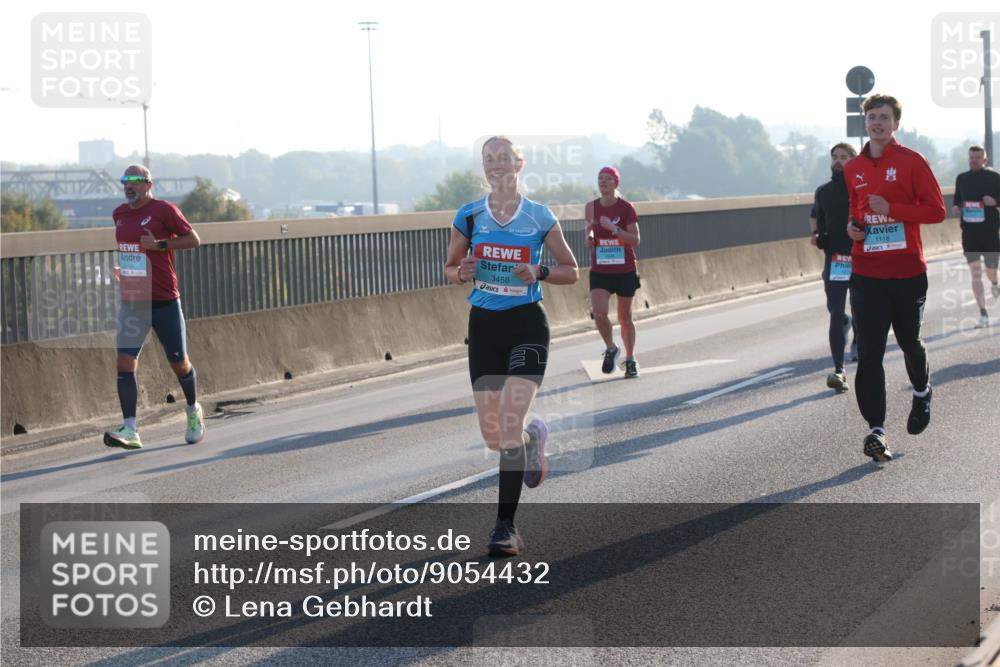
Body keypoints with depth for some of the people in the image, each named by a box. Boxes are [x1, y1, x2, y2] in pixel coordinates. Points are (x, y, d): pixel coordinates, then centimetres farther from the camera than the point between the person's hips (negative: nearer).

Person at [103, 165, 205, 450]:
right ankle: (130, 431, -15)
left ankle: (194, 412, 35)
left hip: (164, 301, -4)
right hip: (131, 302, 4)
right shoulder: (119, 214, 11)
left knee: (179, 363, 7)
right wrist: (115, 269, 9)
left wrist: (159, 244, -17)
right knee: (124, 362, -12)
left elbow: (194, 240, -7)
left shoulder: (164, 210, -7)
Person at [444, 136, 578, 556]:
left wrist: (539, 273, -14)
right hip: (484, 326, 3)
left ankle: (506, 525, -8)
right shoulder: (469, 216, 3)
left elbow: (570, 272, 6)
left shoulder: (540, 217, -2)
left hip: (527, 325, -3)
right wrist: (462, 274, -10)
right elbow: (449, 268, 13)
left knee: (509, 426, -16)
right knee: (492, 436, 6)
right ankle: (533, 437, 43)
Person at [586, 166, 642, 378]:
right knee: (599, 313, -17)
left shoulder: (626, 208, -9)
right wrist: (590, 237, 0)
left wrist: (614, 228, -24)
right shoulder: (591, 207, 1)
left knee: (625, 317, 8)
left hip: (625, 270, -2)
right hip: (600, 271, 2)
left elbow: (635, 240, -12)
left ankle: (630, 360, 24)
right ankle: (611, 349, 10)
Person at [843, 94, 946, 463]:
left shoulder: (911, 162, -4)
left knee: (909, 341, 13)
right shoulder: (853, 169, 10)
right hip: (866, 273, 3)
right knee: (868, 351, -9)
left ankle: (922, 394, 44)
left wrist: (892, 209, -19)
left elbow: (936, 210, -8)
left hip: (907, 270, -3)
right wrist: (852, 225, 4)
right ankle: (876, 429, -12)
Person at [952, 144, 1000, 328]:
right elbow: (957, 198, 21)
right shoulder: (961, 178, 9)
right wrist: (955, 207, 0)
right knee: (975, 274, -7)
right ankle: (983, 314, -5)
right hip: (969, 232, 2)